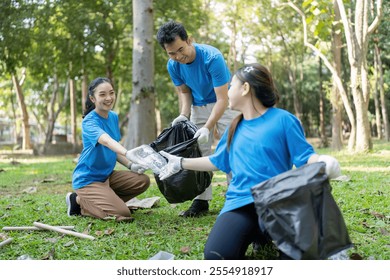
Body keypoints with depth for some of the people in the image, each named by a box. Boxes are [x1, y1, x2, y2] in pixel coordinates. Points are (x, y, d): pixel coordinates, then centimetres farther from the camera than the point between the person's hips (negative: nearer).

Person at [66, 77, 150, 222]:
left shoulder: (114, 117, 5)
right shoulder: (89, 122, -20)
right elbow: (106, 141, -41)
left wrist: (130, 165, -7)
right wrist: (129, 154, -61)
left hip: (107, 175, 8)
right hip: (87, 179, -8)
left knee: (143, 181, -7)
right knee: (122, 214, -20)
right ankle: (79, 201, 2)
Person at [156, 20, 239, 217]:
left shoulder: (212, 57, -32)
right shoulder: (173, 66, -14)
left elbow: (222, 99, -31)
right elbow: (184, 91, 3)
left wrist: (207, 128, -39)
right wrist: (184, 115, -15)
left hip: (224, 104, -5)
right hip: (199, 107, 5)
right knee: (199, 151, 2)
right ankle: (202, 200, 7)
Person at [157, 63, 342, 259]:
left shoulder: (282, 119, 0)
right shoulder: (235, 127, 19)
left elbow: (305, 157, -3)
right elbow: (218, 161, 30)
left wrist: (323, 162, -27)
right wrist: (180, 163, 34)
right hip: (239, 203, 4)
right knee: (216, 255, -25)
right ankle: (253, 233, 6)